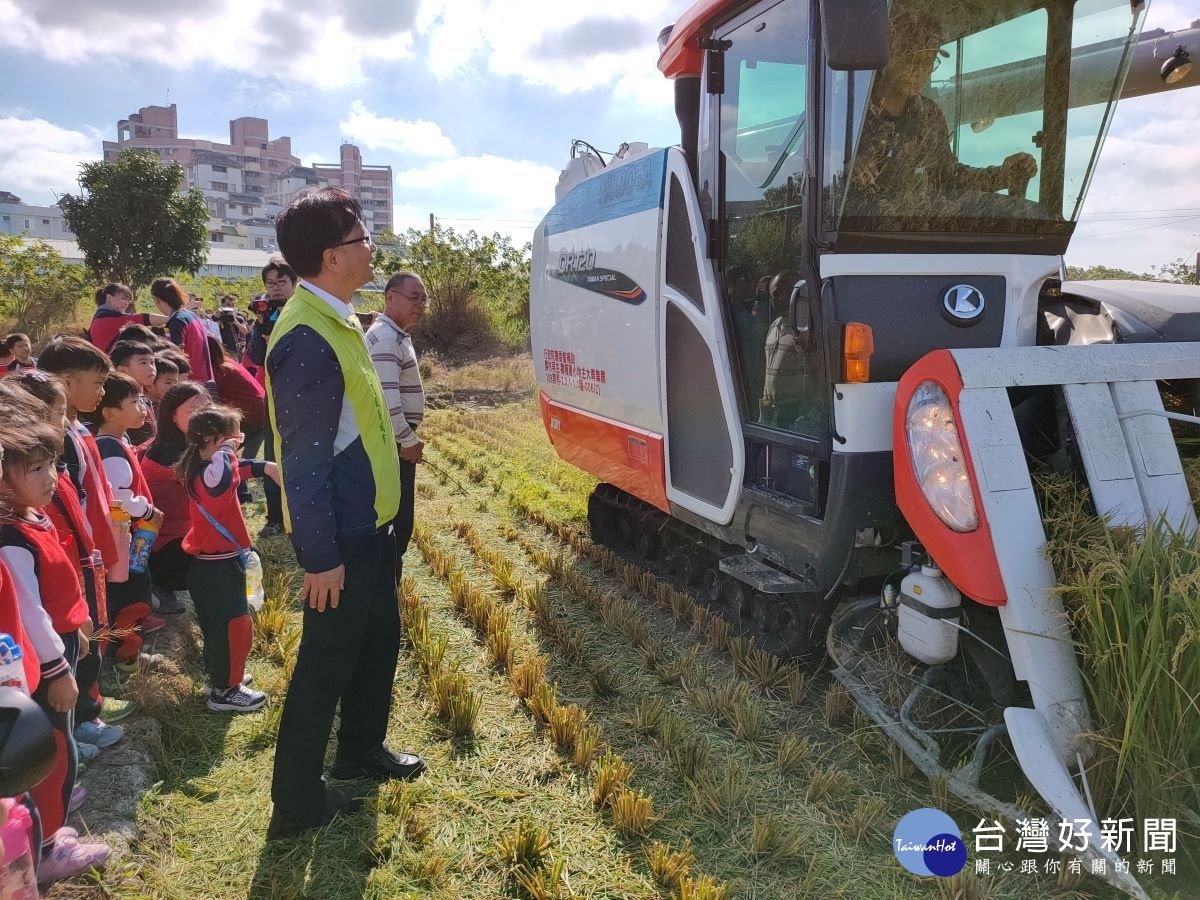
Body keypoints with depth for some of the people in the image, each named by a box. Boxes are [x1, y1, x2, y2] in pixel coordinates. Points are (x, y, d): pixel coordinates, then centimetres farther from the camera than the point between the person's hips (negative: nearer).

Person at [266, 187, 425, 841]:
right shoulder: (307, 340, -24)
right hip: (339, 535, -9)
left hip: (368, 523, 10)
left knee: (379, 640, 22)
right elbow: (304, 462, -24)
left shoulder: (337, 320, 8)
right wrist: (320, 556, -21)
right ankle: (297, 801, 22)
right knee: (326, 662, 4)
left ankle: (361, 750, 42)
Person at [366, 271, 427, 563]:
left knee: (394, 518, 18)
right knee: (396, 520, -4)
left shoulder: (395, 335, 15)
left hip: (394, 440, 11)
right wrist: (408, 440, -16)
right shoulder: (386, 338, -19)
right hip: (392, 443, -11)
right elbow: (386, 398, -27)